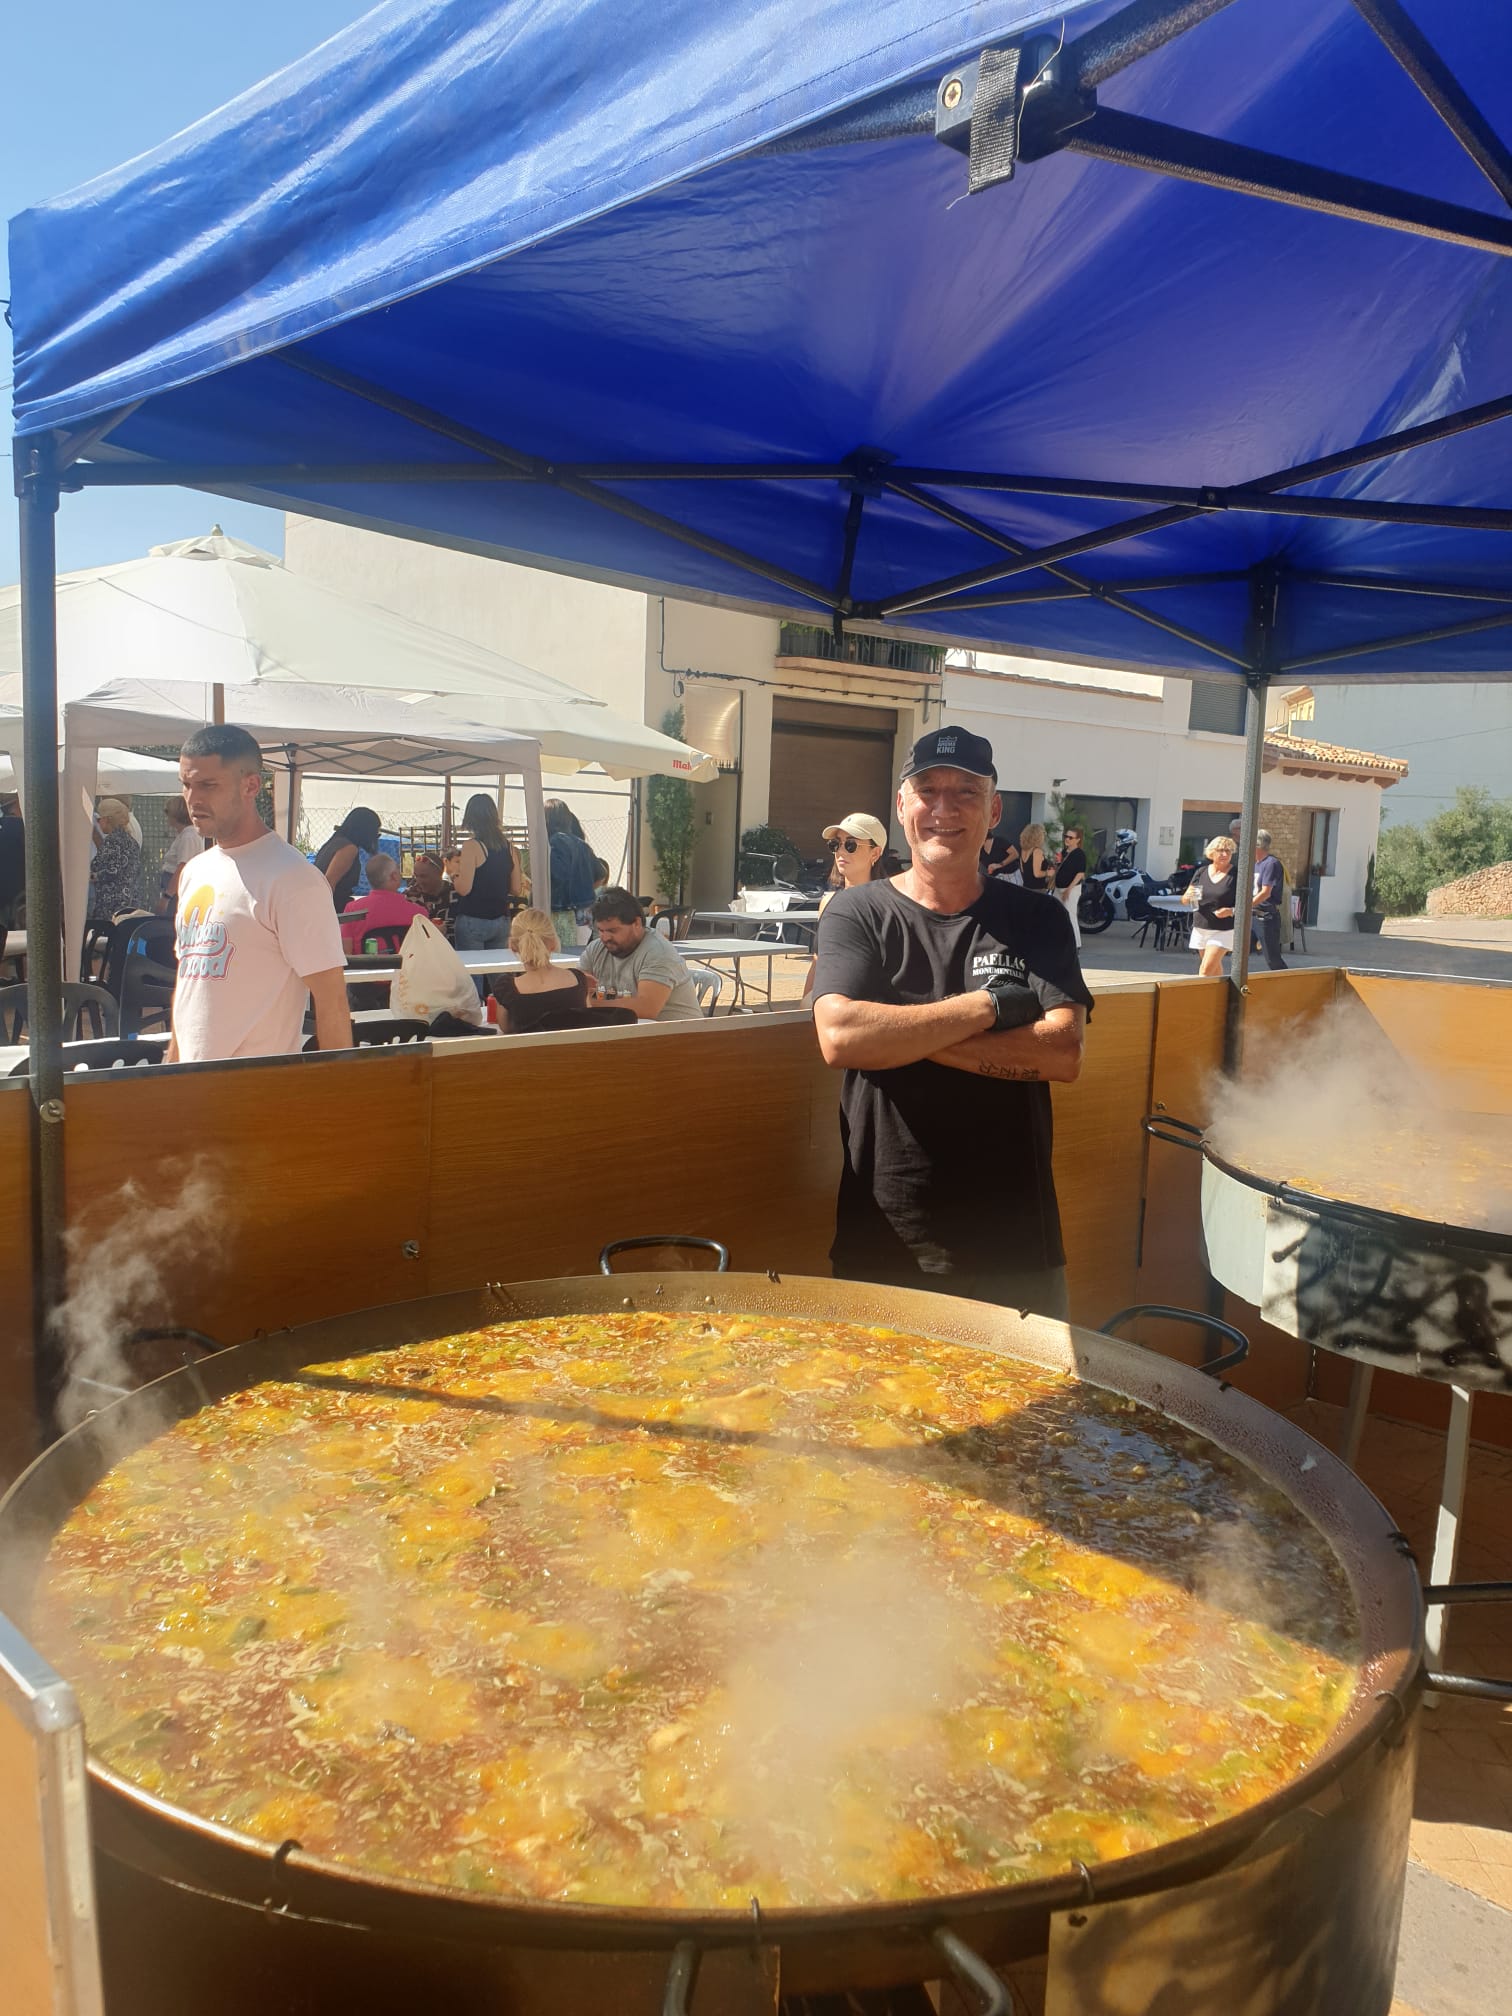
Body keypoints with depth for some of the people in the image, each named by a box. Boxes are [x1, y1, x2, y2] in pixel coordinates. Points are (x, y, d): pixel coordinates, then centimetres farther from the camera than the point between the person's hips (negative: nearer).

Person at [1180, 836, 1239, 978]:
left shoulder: (1236, 875, -6)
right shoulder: (1201, 872, 6)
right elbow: (1184, 900, 10)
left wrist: (1232, 911, -26)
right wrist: (1189, 896, -14)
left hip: (1223, 930, -5)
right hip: (1200, 928, 5)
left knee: (1205, 970, -13)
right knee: (1215, 968, 17)